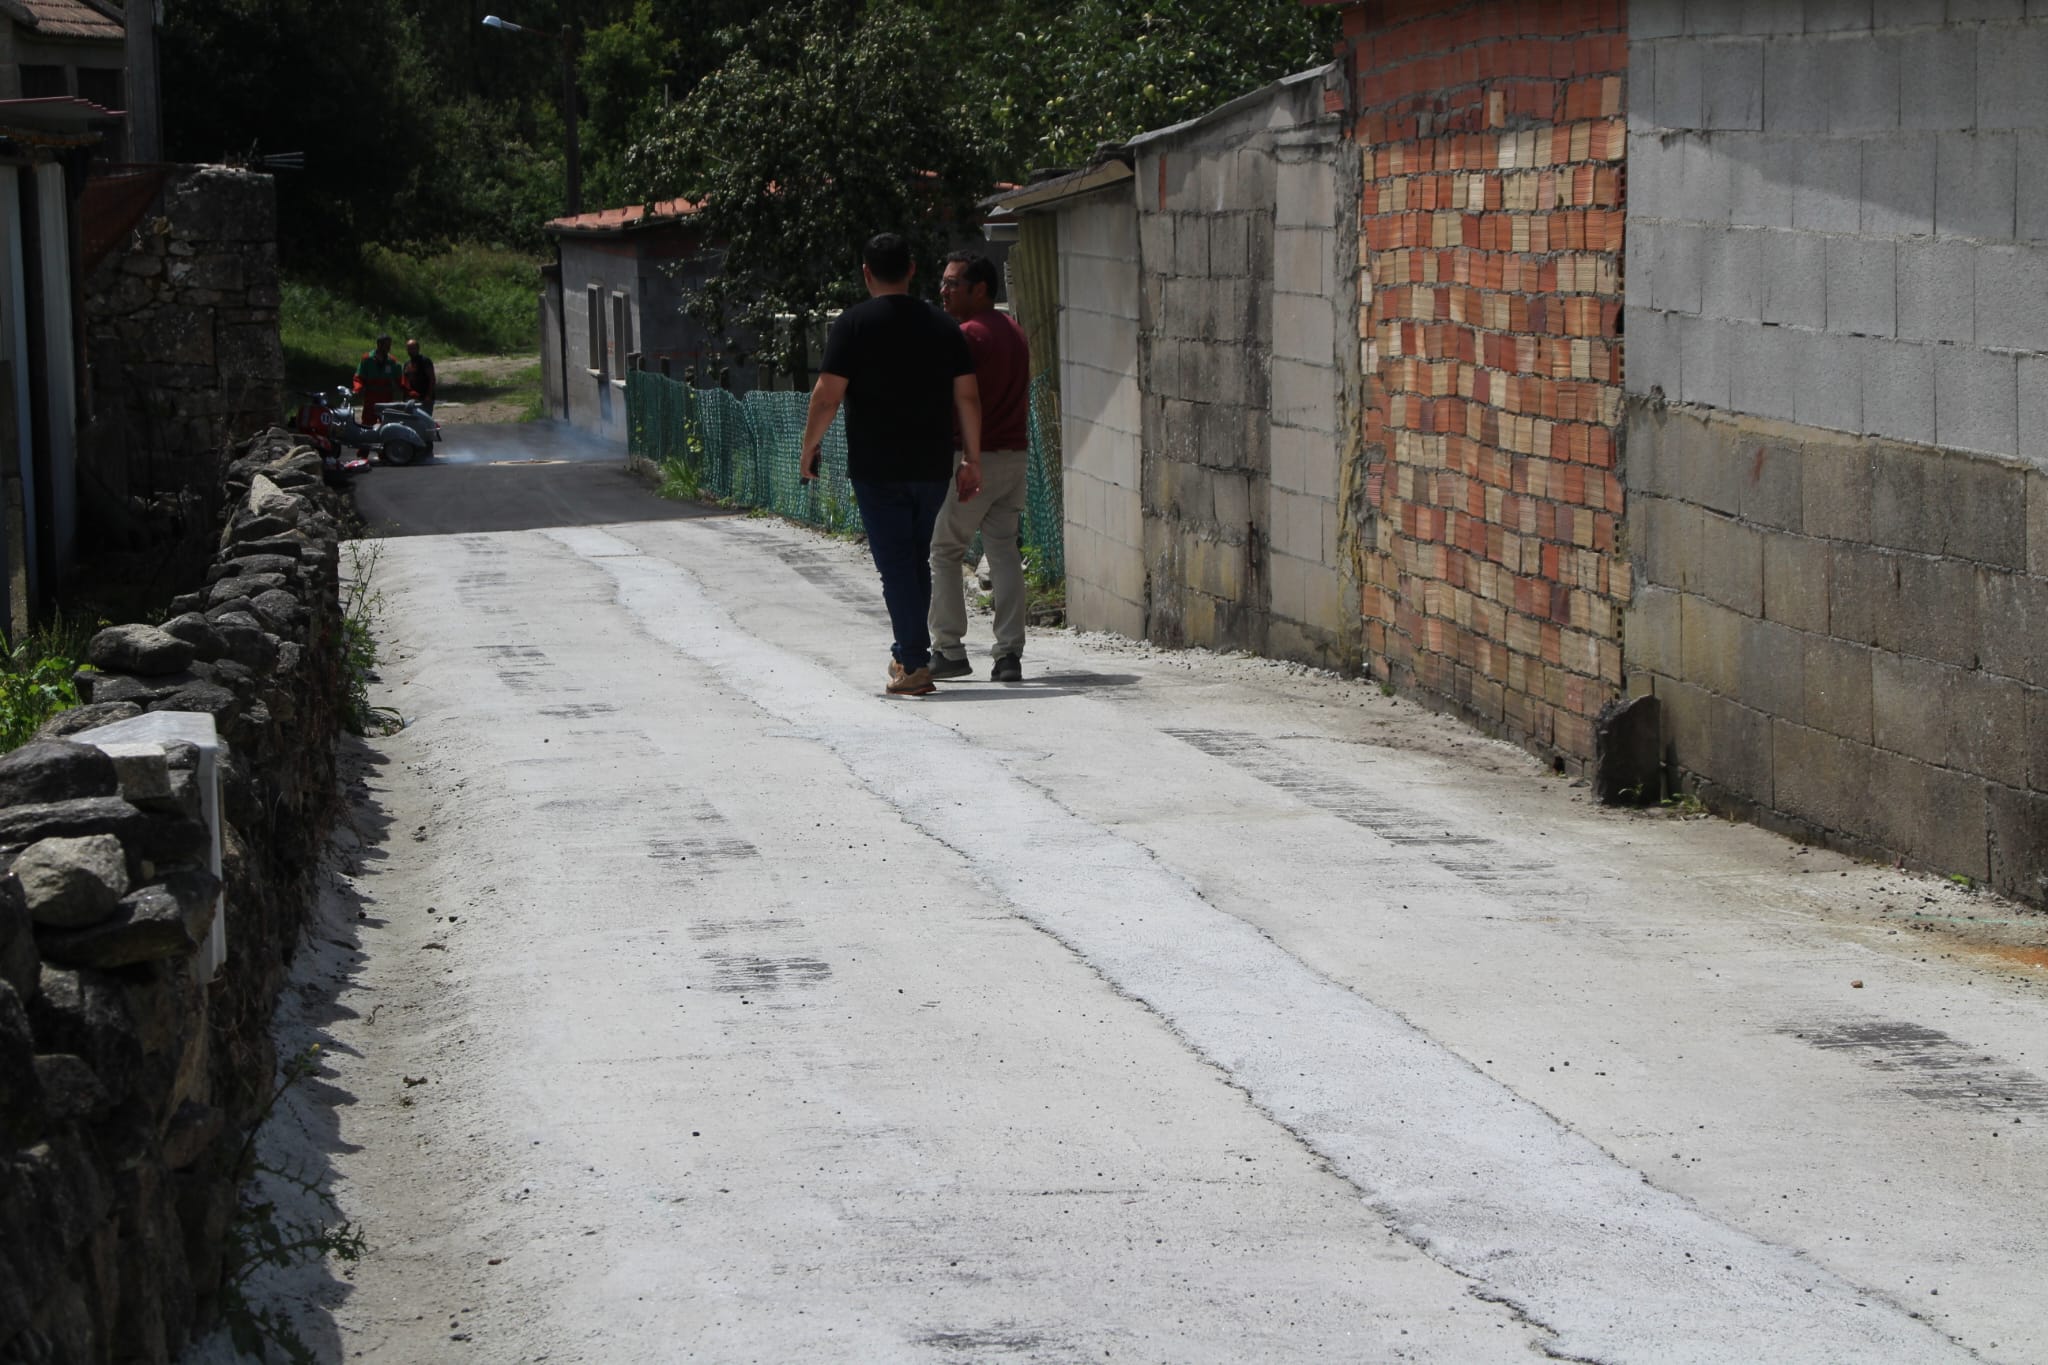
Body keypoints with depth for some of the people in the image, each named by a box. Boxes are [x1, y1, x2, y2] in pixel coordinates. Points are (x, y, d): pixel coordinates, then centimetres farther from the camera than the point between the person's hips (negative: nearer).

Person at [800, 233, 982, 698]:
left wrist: (809, 447, 2)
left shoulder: (855, 323, -6)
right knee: (918, 560, 17)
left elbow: (828, 396, -11)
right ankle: (908, 654, 24)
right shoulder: (942, 325, 7)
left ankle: (915, 666, -8)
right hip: (933, 467, 4)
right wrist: (972, 460, 10)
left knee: (896, 564, -3)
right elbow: (967, 397, 5)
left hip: (877, 467, -4)